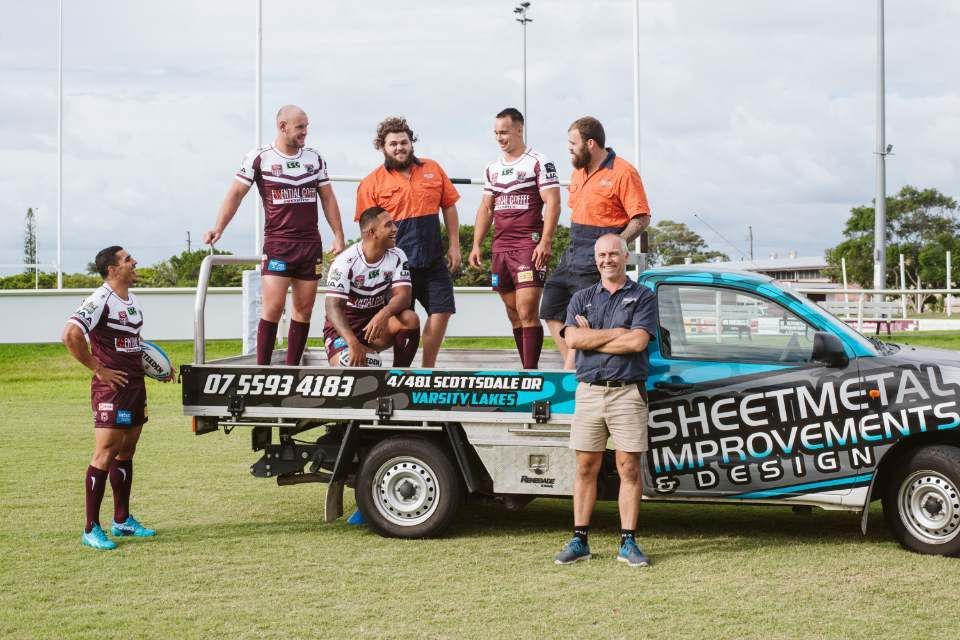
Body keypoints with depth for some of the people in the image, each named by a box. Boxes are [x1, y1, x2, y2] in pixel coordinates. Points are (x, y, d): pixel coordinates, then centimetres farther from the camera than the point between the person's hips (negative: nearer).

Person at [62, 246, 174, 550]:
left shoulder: (132, 300, 14)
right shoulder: (100, 300, -15)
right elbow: (70, 335, -25)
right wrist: (98, 368, -19)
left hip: (136, 386, 9)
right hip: (111, 388, -9)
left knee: (126, 453, 14)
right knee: (105, 454, -9)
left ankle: (122, 520, 24)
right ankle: (91, 529, -6)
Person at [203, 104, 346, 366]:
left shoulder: (315, 158, 10)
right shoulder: (259, 158, -3)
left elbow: (328, 198, 14)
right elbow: (236, 193, -5)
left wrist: (339, 236, 7)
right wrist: (218, 229, -16)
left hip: (310, 243, 5)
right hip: (277, 243, -4)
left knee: (304, 309, 4)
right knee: (273, 307, -13)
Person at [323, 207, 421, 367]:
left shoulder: (397, 257, -6)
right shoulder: (345, 262, -20)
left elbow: (403, 295, -16)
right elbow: (333, 307, -26)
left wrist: (383, 315, -40)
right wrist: (353, 343, -41)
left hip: (376, 320, 4)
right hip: (344, 326, -4)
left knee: (410, 319, -26)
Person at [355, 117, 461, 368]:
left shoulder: (432, 170, 9)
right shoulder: (372, 183, -1)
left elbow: (449, 206, 13)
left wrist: (454, 246, 6)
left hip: (433, 259, 3)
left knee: (441, 311, 2)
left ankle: (428, 369, 16)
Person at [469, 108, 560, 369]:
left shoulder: (538, 163, -3)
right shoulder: (493, 169, 18)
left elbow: (552, 203, -10)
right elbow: (486, 208, 21)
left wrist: (545, 242, -19)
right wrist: (476, 245, 12)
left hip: (530, 246, -7)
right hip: (501, 248, 7)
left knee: (527, 312, -15)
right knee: (513, 314, 8)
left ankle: (531, 372, -15)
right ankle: (527, 371, 14)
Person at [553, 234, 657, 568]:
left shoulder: (642, 297, 4)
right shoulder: (582, 299, 13)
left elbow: (638, 341, -12)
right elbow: (572, 338, -4)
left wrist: (591, 337, -6)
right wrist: (615, 333, -8)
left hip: (627, 392, -3)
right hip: (588, 390, 3)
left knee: (629, 468, -2)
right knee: (586, 468, 4)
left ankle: (628, 543, 3)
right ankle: (579, 540, 8)